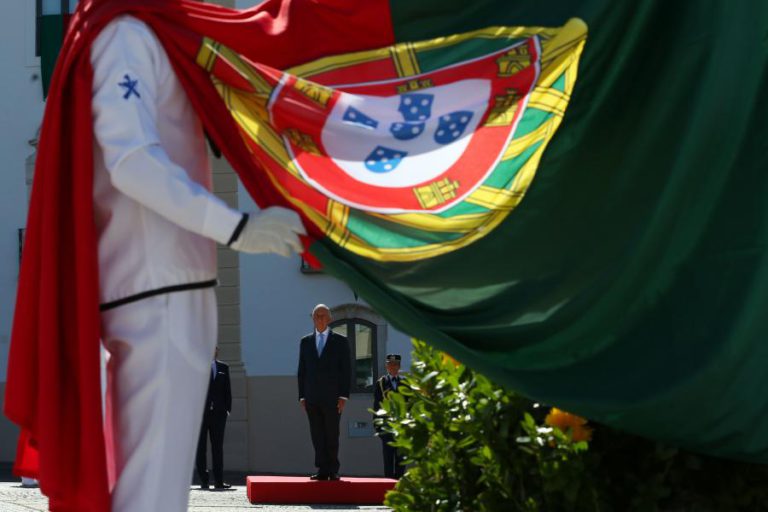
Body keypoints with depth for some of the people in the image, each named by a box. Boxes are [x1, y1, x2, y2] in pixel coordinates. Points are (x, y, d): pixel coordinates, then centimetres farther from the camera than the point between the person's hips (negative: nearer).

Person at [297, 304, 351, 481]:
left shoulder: (340, 341, 5)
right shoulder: (306, 342, 14)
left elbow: (346, 370, 1)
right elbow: (302, 371, 13)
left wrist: (344, 396, -7)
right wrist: (302, 396, 5)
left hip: (332, 397, -3)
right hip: (312, 398, 3)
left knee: (332, 435, -1)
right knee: (317, 436, -1)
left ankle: (333, 471, 4)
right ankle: (322, 470, -1)